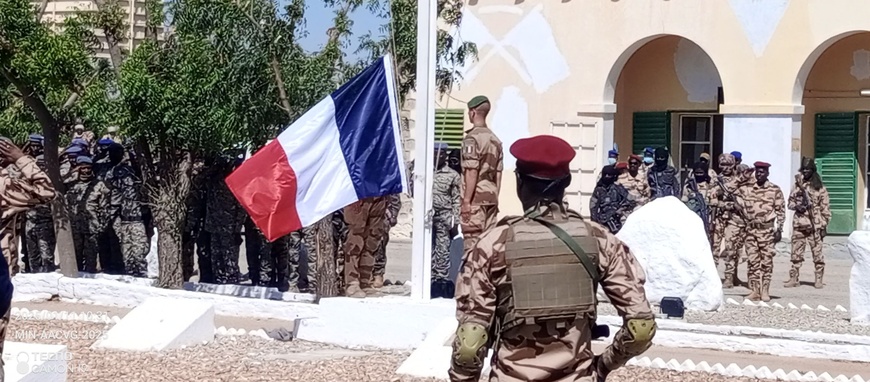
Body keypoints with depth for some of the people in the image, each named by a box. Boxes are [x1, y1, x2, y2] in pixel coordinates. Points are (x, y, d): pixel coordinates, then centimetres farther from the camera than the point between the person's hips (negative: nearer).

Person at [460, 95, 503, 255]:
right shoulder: (495, 140, 13)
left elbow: (471, 171, -16)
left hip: (475, 197, -8)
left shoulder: (472, 138, -10)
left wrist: (466, 200, -14)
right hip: (491, 196, 8)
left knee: (472, 241, -7)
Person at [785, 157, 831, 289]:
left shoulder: (819, 187, -1)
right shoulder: (797, 185, 10)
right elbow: (790, 202, 17)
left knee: (817, 253, 0)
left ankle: (819, 279, 6)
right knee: (796, 253, 5)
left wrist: (824, 224, -5)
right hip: (799, 224, 4)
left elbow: (825, 207, -1)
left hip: (815, 225, -3)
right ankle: (794, 278, 11)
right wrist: (796, 206, -5)